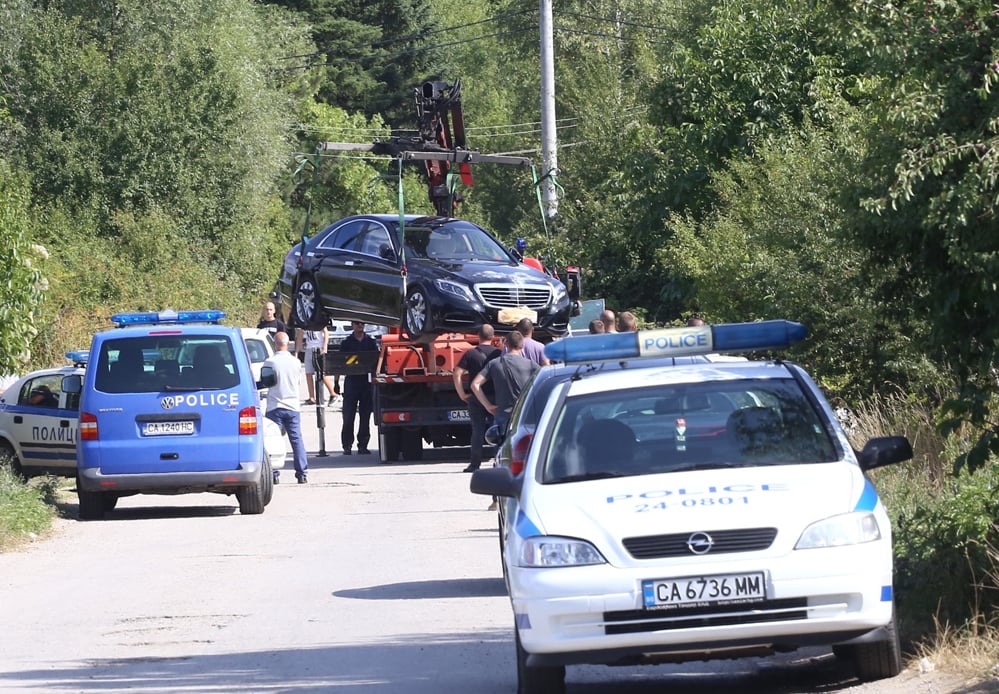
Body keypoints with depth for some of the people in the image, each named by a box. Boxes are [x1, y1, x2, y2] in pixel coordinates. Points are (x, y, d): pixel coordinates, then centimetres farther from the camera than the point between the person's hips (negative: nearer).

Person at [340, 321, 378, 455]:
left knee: (365, 416, 4)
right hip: (351, 381, -2)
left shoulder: (371, 342, 9)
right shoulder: (346, 343, 4)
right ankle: (347, 445, 1)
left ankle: (363, 445, 10)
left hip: (367, 382, 2)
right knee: (348, 416, -3)